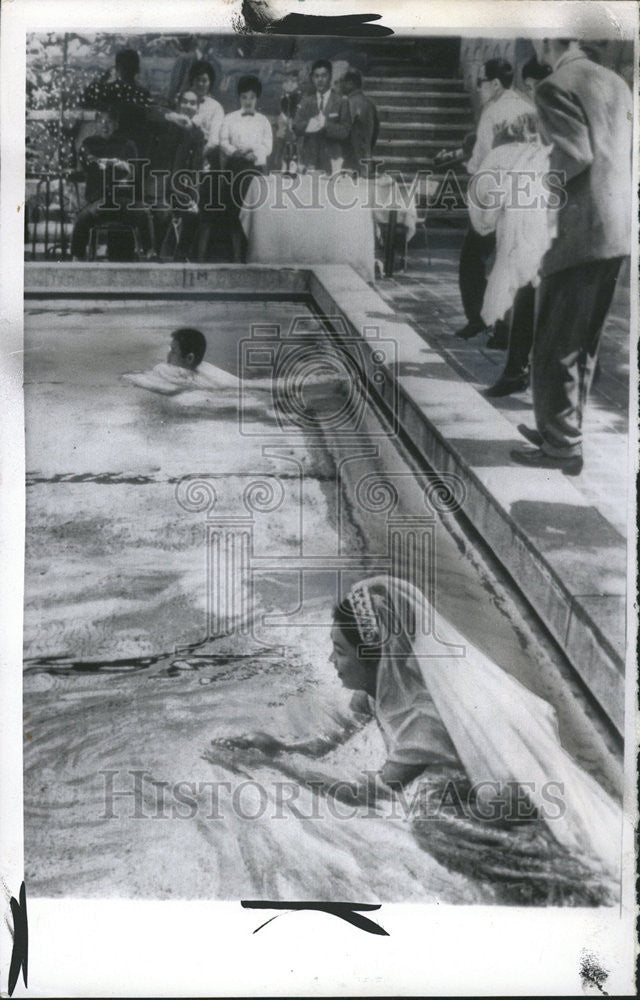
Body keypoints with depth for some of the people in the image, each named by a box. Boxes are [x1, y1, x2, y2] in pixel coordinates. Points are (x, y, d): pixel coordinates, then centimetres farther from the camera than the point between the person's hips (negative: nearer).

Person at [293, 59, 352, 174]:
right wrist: (308, 125, -16)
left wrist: (325, 125, -17)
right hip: (310, 159, 2)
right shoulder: (305, 102, 15)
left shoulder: (341, 101, 4)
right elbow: (296, 129, 5)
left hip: (332, 160, -2)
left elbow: (345, 131, -3)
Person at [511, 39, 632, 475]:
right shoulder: (615, 82, 14)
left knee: (555, 346, 0)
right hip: (615, 231, 8)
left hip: (578, 233, -8)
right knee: (584, 342, 16)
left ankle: (563, 447, 5)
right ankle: (563, 429, 27)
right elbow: (628, 155, 13)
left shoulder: (555, 87, -9)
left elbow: (575, 155, -21)